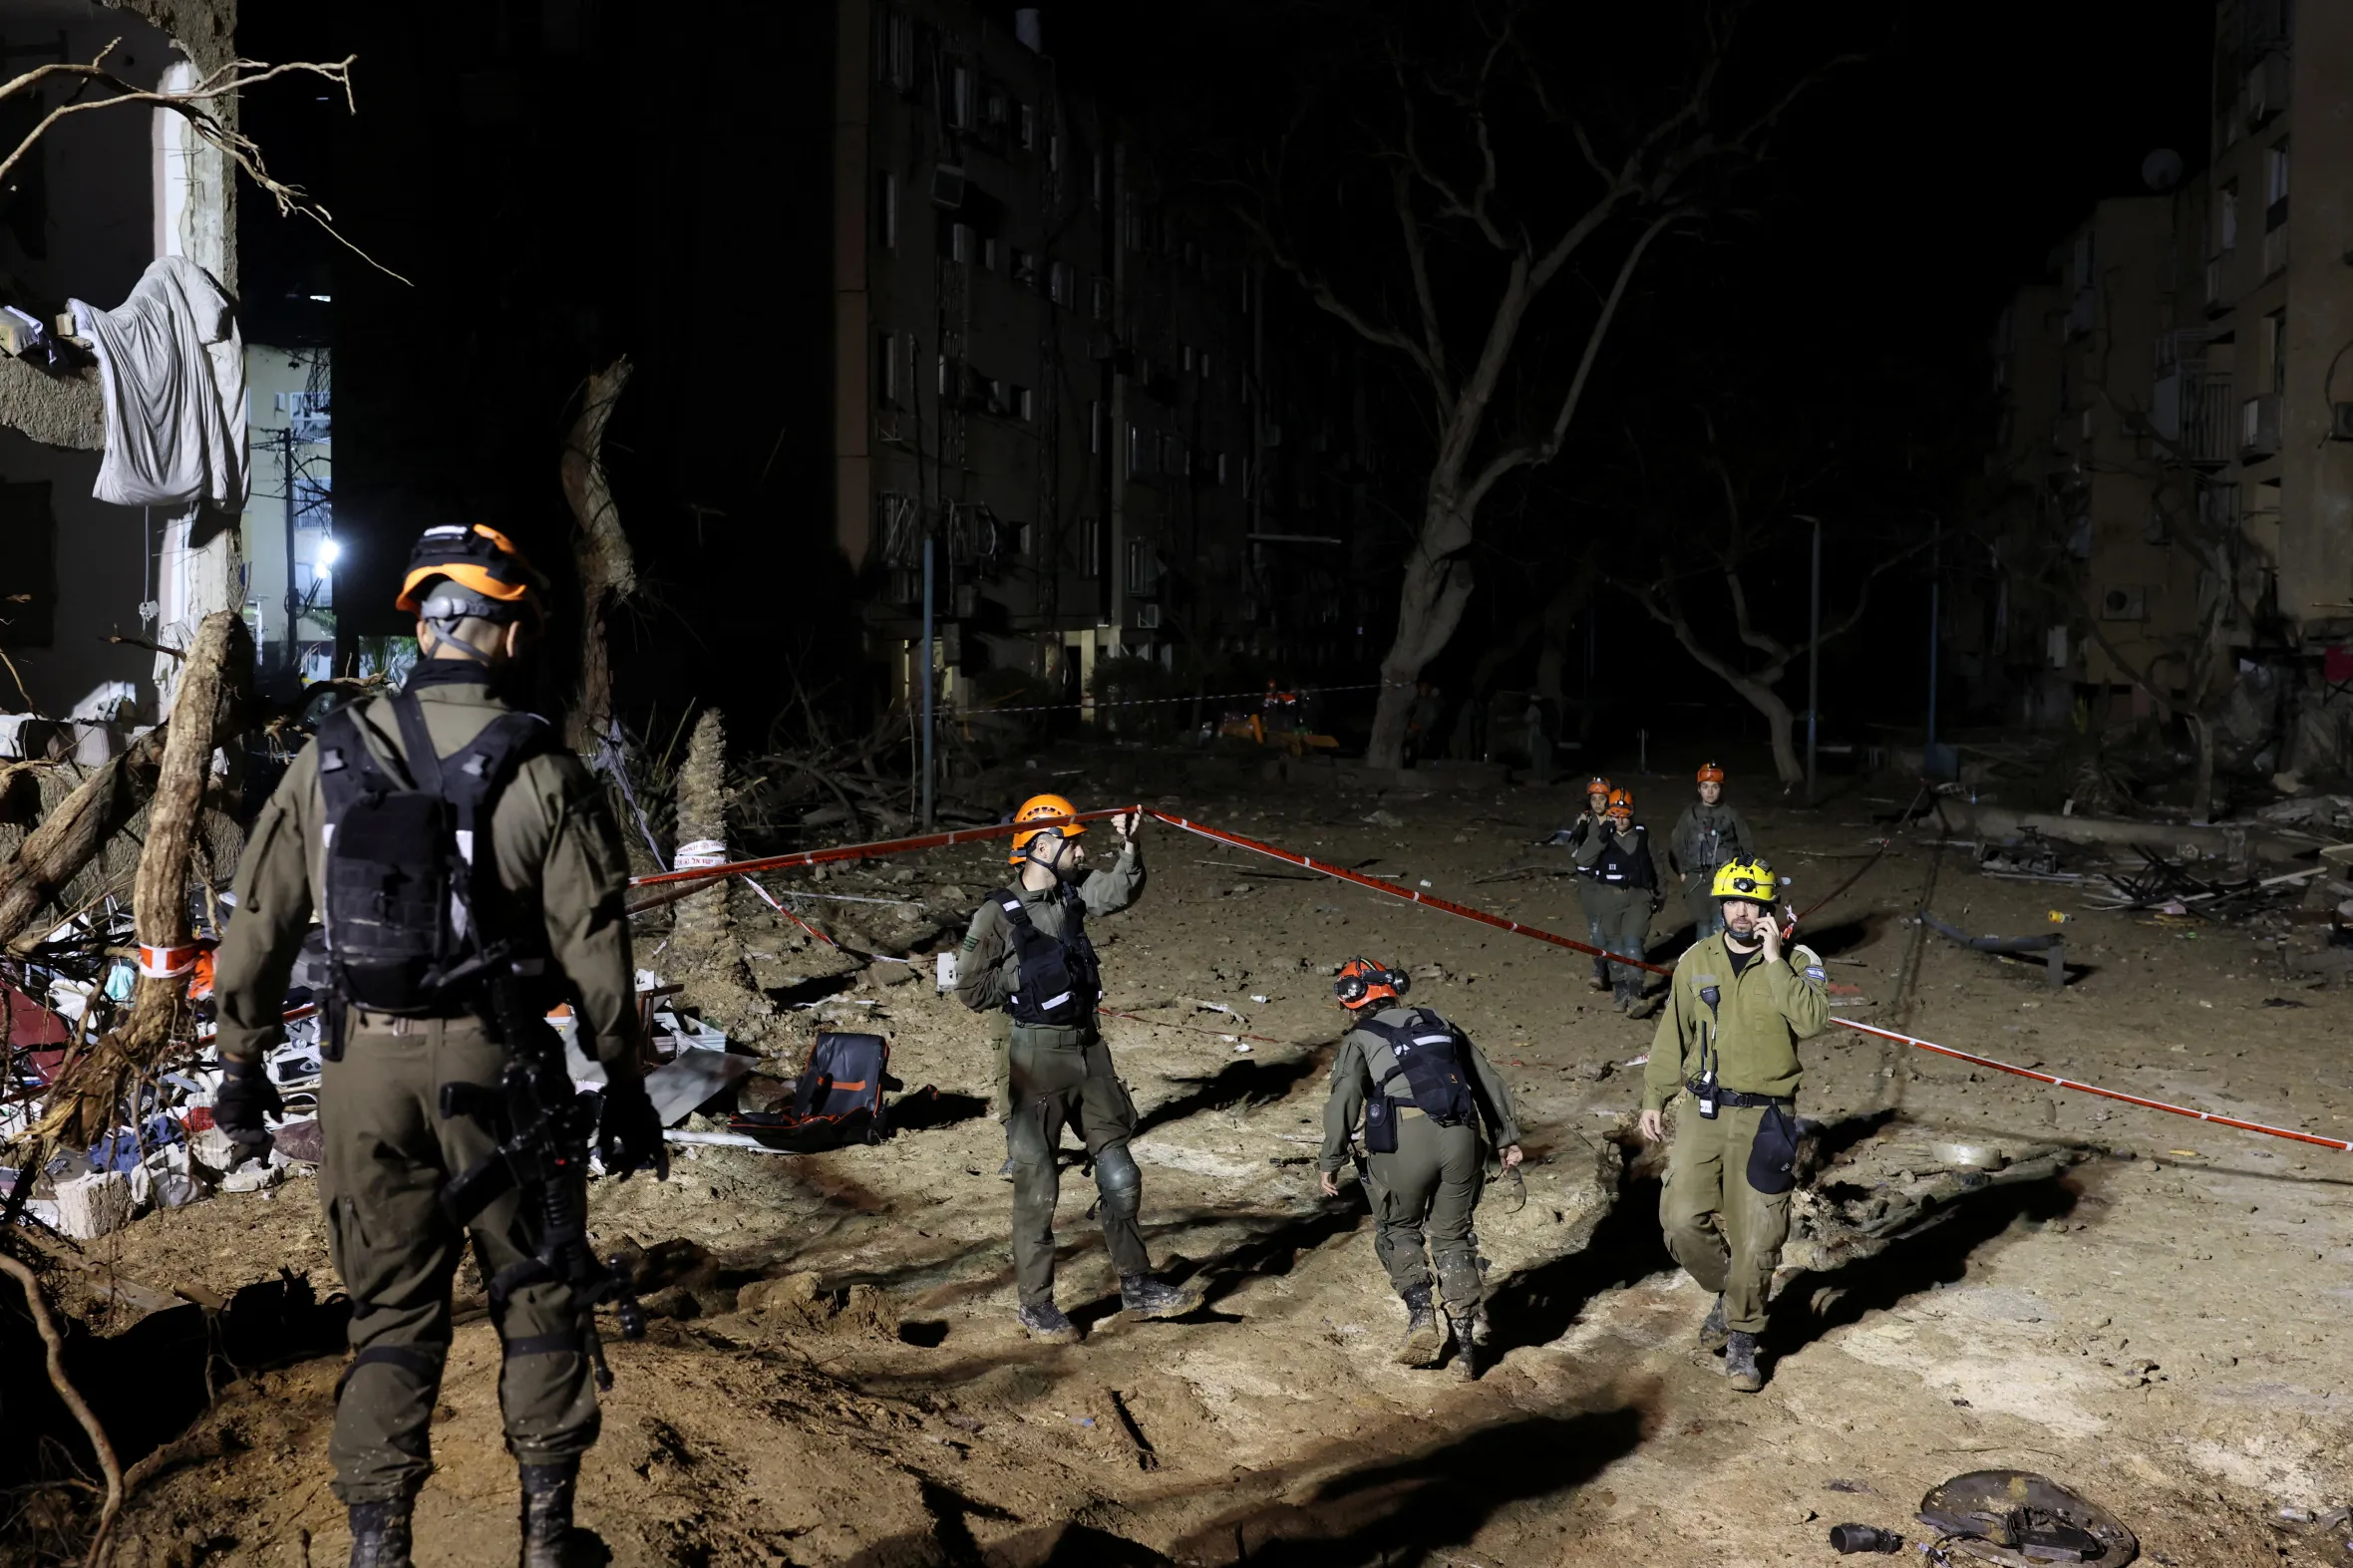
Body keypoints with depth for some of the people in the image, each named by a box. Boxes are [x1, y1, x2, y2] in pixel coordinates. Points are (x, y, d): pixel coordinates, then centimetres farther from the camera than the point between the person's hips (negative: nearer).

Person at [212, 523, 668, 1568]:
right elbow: (593, 949, -7)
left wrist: (242, 1062, 16)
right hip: (495, 1068, -2)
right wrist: (624, 1086, 3)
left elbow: (261, 924, 5)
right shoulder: (542, 772, -8)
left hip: (364, 1065, 3)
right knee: (536, 1296, 14)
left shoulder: (329, 757, 1)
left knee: (392, 1310, 14)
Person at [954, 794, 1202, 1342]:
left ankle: (1137, 1286, 25)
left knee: (1120, 1176, 12)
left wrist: (1128, 846, -20)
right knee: (1038, 1185, 4)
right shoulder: (998, 914, -12)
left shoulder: (1073, 890, 5)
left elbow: (1121, 891, -6)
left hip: (1089, 1051, 6)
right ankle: (1036, 1304, 18)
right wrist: (1023, 971, -10)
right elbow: (970, 990, -9)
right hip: (1038, 1055, -6)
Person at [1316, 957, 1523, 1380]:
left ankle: (1422, 1315, 3)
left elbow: (1345, 1097, -6)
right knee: (1453, 1236, 17)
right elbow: (1488, 1082, 23)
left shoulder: (1360, 1038, 10)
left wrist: (1331, 1161, -4)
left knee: (1398, 1230, 19)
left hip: (1403, 1139, -4)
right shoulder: (1439, 1024, 24)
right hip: (1460, 1138, 4)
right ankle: (1468, 1336, 10)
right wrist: (1507, 1138, 26)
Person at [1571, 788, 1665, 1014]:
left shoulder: (1643, 835, 8)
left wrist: (1657, 895, 20)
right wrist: (1603, 836, -22)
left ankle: (1634, 994, -20)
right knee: (1614, 945, 1)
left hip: (1638, 897, 0)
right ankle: (1621, 993, 12)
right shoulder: (1600, 836, 2)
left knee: (1633, 941, -16)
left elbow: (1654, 866, 19)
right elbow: (1582, 860, -15)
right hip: (1608, 898, 0)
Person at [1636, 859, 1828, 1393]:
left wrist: (1775, 962, -23)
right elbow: (1672, 1035, 13)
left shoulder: (1796, 962, -3)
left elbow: (1813, 1021, -22)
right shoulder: (1695, 962, 6)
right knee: (1682, 1220, -7)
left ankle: (1741, 1338, 21)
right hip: (1701, 1110, 2)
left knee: (1756, 1238, 2)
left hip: (1764, 1118, -2)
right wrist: (1654, 1098, 11)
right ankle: (1727, 1292, 23)